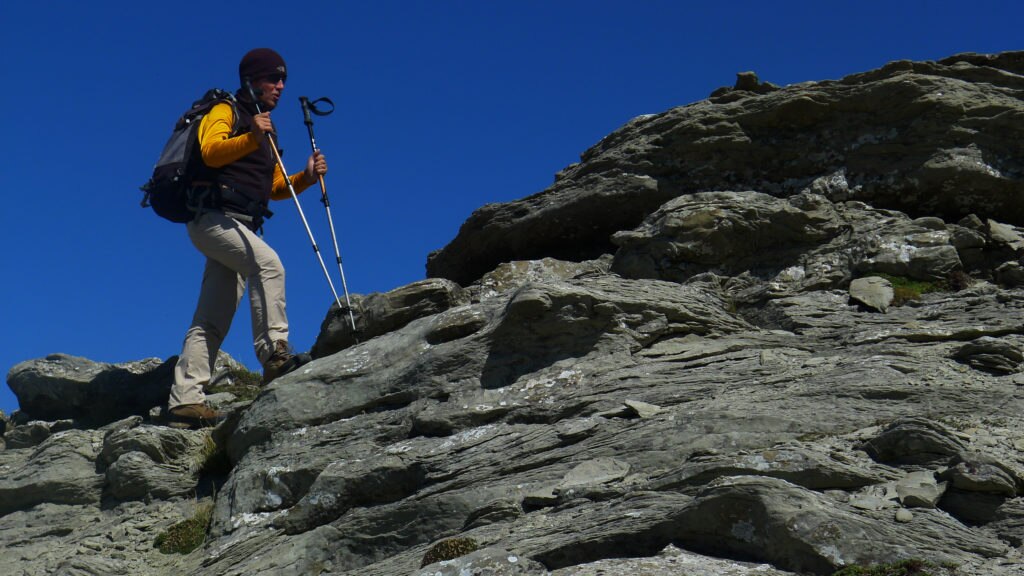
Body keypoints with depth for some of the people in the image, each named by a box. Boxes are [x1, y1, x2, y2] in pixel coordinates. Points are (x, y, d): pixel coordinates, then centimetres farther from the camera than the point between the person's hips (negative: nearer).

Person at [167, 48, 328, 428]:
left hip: (238, 228, 9)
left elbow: (274, 187, 23)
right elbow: (210, 151, -16)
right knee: (268, 263, -31)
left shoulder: (266, 132, 27)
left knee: (211, 323, 3)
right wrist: (251, 137, -30)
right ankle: (275, 355, -37)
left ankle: (185, 398, 2)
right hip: (213, 217, -9)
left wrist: (306, 177, 6)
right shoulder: (225, 112, 3)